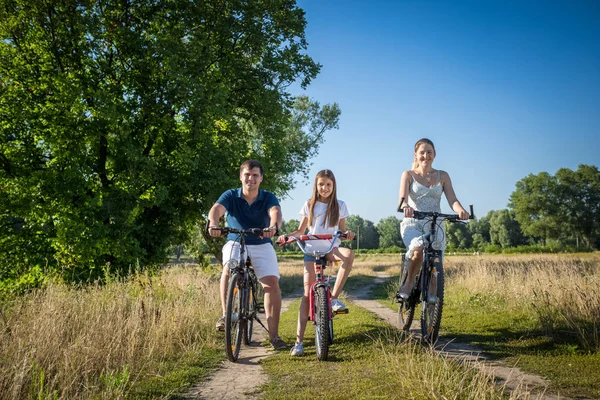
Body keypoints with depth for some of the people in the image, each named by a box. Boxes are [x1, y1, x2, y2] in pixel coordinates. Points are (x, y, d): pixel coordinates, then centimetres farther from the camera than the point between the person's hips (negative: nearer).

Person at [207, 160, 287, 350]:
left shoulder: (268, 197, -7)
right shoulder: (230, 196, -7)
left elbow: (275, 212, -28)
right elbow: (217, 209, -26)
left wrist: (273, 227, -52)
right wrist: (213, 223, -50)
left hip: (262, 245, 1)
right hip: (235, 243, 0)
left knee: (272, 283, -15)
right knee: (229, 269, -32)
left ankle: (274, 334, -8)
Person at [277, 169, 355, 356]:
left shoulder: (340, 206, 8)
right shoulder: (309, 205, 9)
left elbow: (342, 229, 10)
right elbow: (301, 231, 14)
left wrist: (348, 233, -14)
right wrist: (287, 236, -5)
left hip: (331, 249, 0)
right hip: (312, 250, 0)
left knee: (349, 254, -36)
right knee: (308, 293, -9)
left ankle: (334, 297, -26)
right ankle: (299, 340, -9)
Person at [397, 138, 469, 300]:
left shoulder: (442, 176, 12)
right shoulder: (408, 175, 7)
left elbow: (452, 200, -1)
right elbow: (403, 196, -12)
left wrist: (460, 210, -25)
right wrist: (405, 206, -36)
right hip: (412, 223, -2)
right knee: (418, 249, -33)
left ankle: (431, 296, 1)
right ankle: (409, 282, -8)